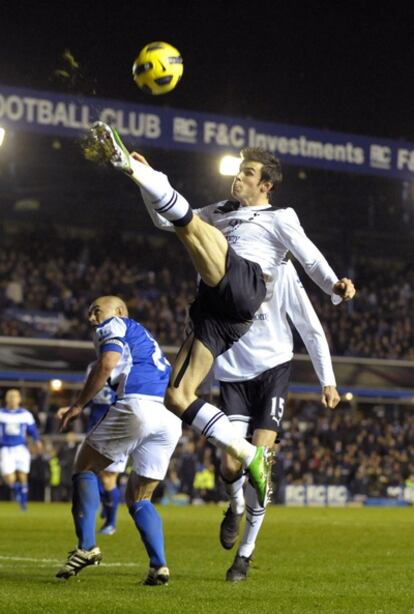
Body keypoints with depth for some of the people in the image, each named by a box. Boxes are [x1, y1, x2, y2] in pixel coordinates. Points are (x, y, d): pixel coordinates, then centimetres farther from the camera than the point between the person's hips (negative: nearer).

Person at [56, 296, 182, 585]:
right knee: (139, 497, 16)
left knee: (85, 467, 10)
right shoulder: (146, 340, 37)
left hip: (139, 405, -7)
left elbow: (107, 363, -6)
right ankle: (159, 565, -3)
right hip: (172, 421, 7)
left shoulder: (115, 326, 14)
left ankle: (87, 546, -5)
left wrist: (78, 405, 0)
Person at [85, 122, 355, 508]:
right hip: (215, 311, 7)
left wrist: (334, 286, -12)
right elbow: (162, 220, 34)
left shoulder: (279, 218, 17)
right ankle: (251, 457, -2)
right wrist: (150, 178, 21)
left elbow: (310, 257, 7)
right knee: (176, 397, -4)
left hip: (244, 286, -7)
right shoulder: (220, 212, 35)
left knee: (188, 222, -25)